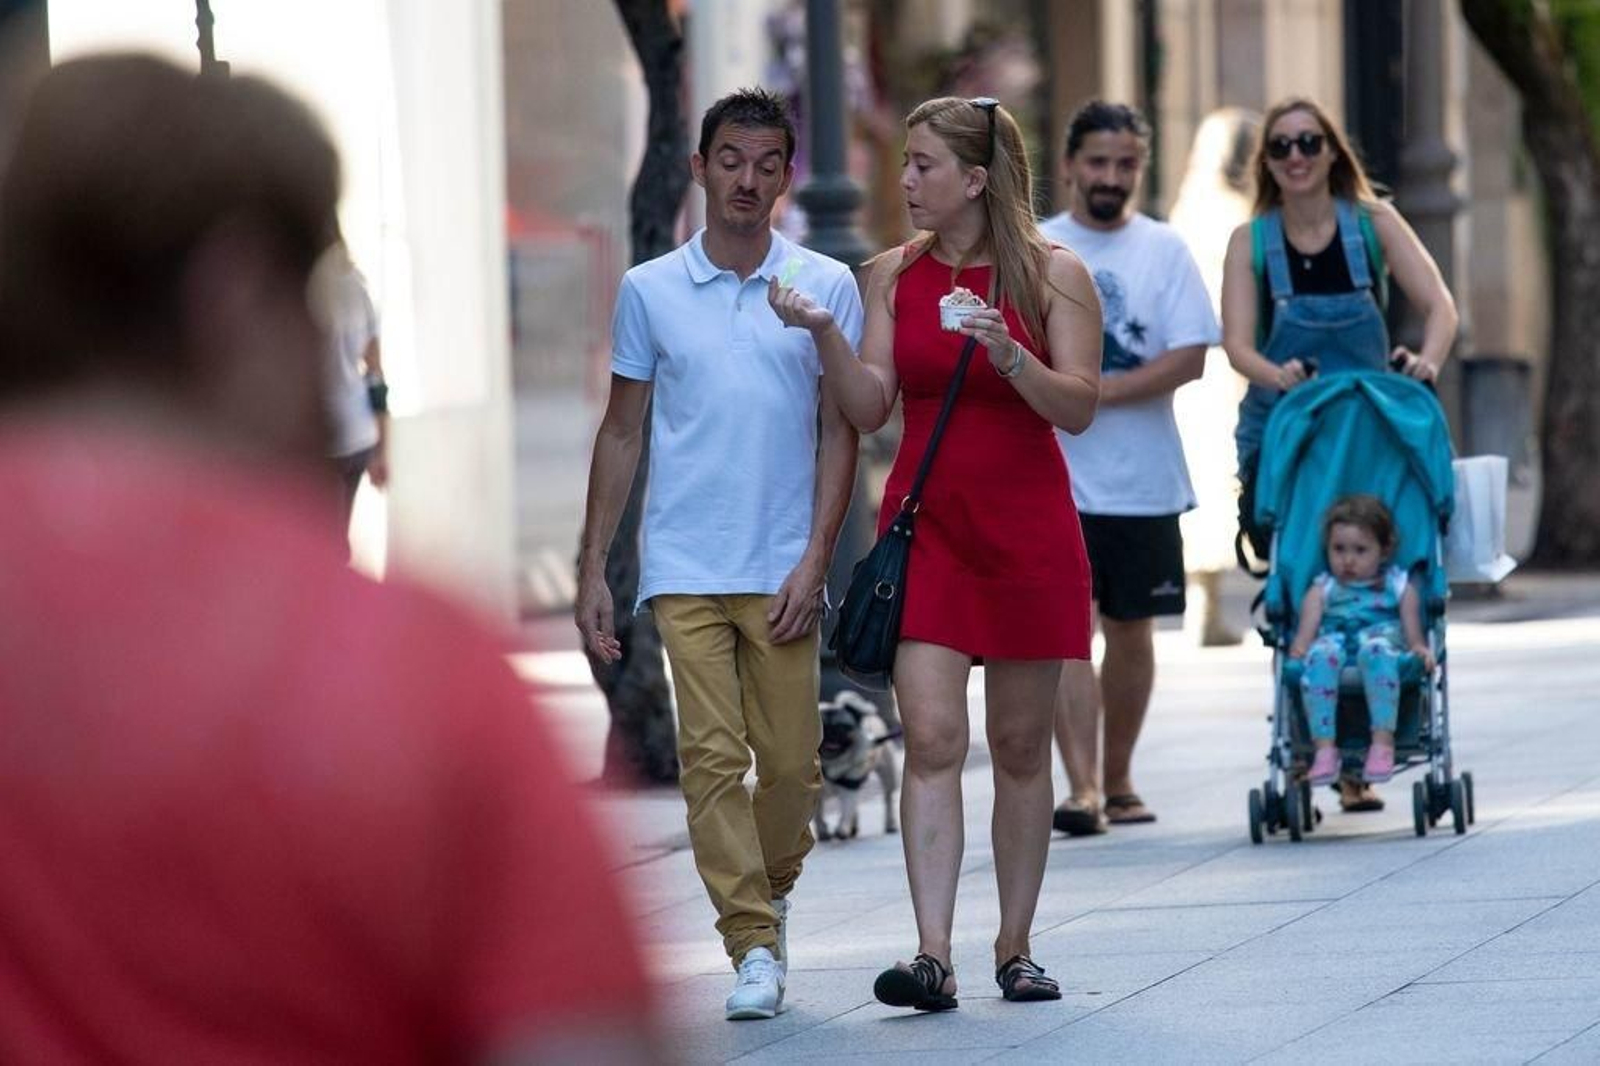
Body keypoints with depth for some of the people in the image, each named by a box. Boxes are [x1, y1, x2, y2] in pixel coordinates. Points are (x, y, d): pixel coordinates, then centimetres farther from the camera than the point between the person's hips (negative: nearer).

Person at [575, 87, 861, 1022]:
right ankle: (754, 946, -7)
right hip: (685, 568, 0)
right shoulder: (650, 290, 6)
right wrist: (592, 570, 7)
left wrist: (816, 561, -6)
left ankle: (771, 894, 29)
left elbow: (839, 432, 4)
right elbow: (622, 433, 11)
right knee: (713, 755, -9)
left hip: (783, 571, 0)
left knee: (791, 761, 2)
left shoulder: (827, 287, 4)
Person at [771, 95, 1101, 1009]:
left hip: (1026, 527, -2)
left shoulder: (1053, 275, -3)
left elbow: (1079, 409, -8)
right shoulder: (896, 276, 6)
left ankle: (1015, 949, 16)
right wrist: (826, 334, -14)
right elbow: (870, 408, 1)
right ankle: (932, 958, -17)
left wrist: (1008, 355, -24)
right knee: (931, 737, -11)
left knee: (1020, 745, 6)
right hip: (926, 523, 2)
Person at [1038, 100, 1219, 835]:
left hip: (1144, 477, 2)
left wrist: (1097, 392, -15)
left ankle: (1118, 780, 24)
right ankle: (1082, 789, -18)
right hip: (1053, 477, -2)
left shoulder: (1164, 250, 4)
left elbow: (1190, 357, -5)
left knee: (1132, 632, 10)